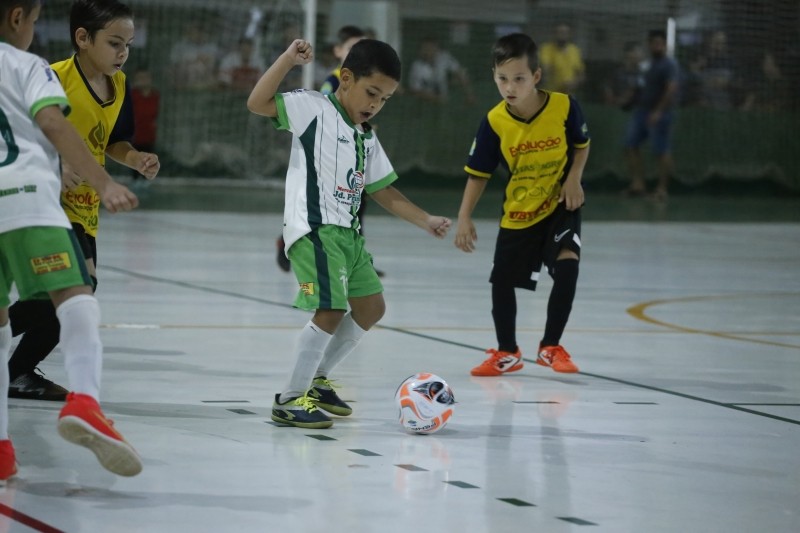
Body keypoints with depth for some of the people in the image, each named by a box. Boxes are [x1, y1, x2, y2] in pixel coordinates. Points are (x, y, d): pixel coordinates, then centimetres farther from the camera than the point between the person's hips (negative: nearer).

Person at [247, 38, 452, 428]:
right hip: (314, 230, -9)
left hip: (347, 233, 9)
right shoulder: (314, 108, -4)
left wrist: (426, 221, 17)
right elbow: (257, 103, -15)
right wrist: (289, 59, -20)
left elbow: (383, 191, 23)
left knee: (370, 307, 14)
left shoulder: (366, 138, 19)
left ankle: (317, 380, 28)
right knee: (331, 310, -18)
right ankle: (289, 400, -8)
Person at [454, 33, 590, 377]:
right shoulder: (494, 122, -17)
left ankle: (550, 348, -4)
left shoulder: (563, 107, -20)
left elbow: (582, 145, 0)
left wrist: (574, 179, -16)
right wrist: (464, 218, -16)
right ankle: (507, 353, 28)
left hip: (561, 204, -2)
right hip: (518, 211, 2)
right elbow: (478, 173, -7)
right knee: (502, 278, 4)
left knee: (567, 264, -22)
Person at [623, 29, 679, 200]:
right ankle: (638, 184, 2)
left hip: (660, 114, -8)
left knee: (661, 151, -4)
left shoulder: (669, 65, -10)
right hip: (641, 110, 8)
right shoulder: (648, 64, 14)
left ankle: (662, 189, 1)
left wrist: (658, 111, -24)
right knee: (631, 145, 1)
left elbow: (671, 89, -19)